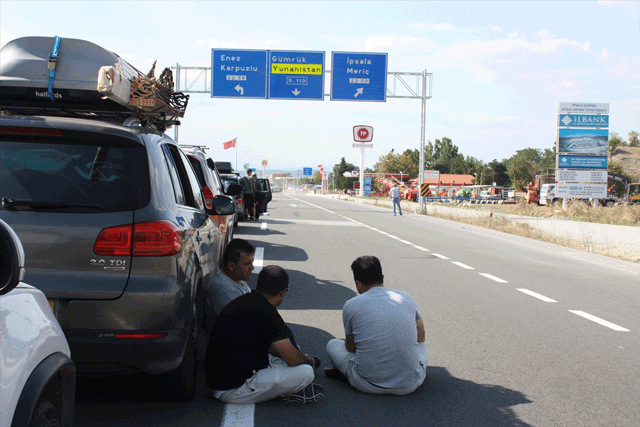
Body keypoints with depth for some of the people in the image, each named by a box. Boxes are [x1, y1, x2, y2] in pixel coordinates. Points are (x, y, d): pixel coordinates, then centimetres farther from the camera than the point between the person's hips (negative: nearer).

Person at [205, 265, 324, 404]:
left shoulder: (244, 300, 9)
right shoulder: (265, 313, -20)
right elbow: (292, 358, -17)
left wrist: (303, 359, 19)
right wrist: (307, 360, 7)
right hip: (233, 390, -10)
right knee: (306, 372, -17)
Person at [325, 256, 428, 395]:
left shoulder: (351, 305, -3)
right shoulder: (406, 298, 5)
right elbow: (421, 337, 20)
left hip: (369, 385, -2)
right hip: (409, 385, 2)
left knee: (332, 344, 24)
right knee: (422, 347, 35)